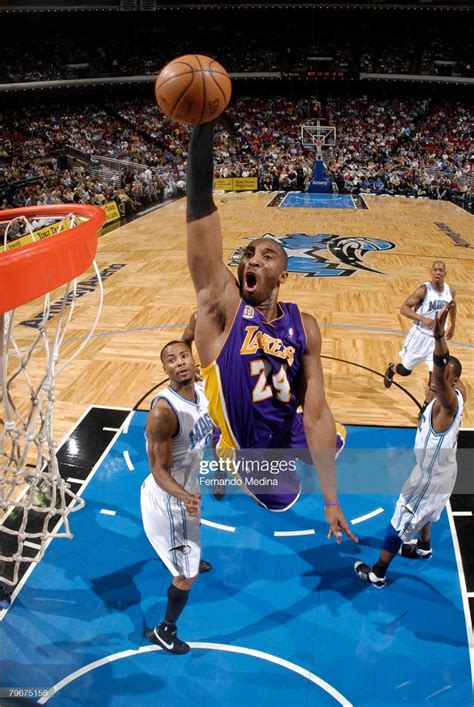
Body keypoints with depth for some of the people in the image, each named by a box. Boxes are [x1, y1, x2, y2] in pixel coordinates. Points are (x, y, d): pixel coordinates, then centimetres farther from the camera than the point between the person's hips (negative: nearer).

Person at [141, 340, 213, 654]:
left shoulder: (198, 390, -8)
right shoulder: (163, 411, -35)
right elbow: (159, 471, -29)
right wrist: (184, 497, -45)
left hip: (188, 488, 9)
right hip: (170, 499, -9)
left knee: (193, 529, 39)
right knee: (187, 575, 5)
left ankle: (191, 560, 74)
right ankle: (164, 631, 32)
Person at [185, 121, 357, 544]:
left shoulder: (303, 327, -14)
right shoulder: (223, 306, -23)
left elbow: (316, 413, -15)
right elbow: (200, 211, -35)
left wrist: (331, 500, -16)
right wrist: (202, 126, -44)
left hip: (287, 436, 3)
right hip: (244, 449, -3)